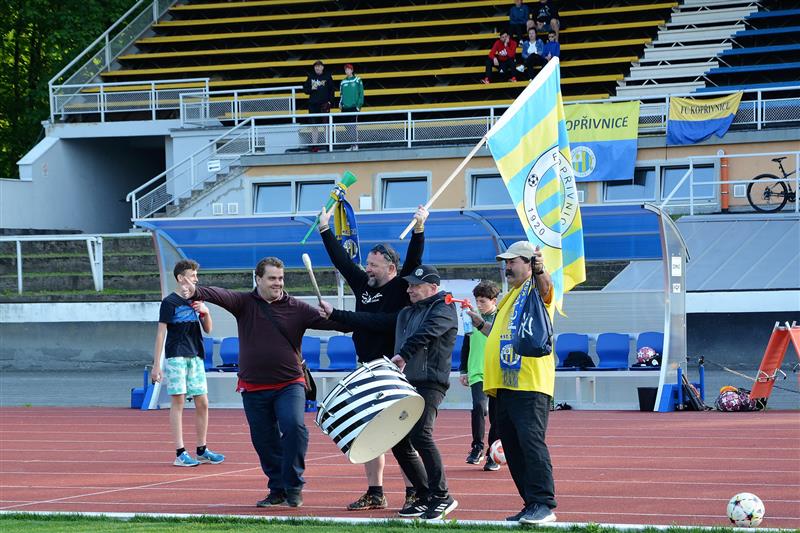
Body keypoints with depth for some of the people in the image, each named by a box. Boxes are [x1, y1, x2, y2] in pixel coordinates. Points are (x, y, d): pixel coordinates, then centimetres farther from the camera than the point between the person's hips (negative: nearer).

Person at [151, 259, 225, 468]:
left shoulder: (197, 300, 15)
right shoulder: (170, 302, -4)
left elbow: (208, 329, 15)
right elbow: (161, 333, -6)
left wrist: (206, 312, -6)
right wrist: (156, 365, -10)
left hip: (195, 357, 6)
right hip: (176, 357, -6)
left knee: (202, 404, 6)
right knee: (178, 402, -6)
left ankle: (202, 450, 16)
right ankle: (180, 454, -7)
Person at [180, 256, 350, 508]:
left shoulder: (297, 308, 0)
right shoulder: (245, 303, 0)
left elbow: (327, 320, -8)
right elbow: (220, 296, -19)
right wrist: (196, 292, -39)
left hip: (289, 385, -2)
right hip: (254, 388, 2)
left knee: (294, 426, -22)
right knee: (264, 441, 8)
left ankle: (294, 485, -7)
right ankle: (277, 490, 24)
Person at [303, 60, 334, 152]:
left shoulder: (327, 77, 1)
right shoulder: (310, 77, 8)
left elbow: (332, 90, 2)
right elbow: (305, 89, 12)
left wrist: (330, 101, -8)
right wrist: (311, 89, -8)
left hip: (324, 104, -3)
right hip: (313, 104, 3)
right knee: (314, 126, 4)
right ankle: (314, 145, 7)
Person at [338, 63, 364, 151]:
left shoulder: (357, 80, -1)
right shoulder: (343, 82, 13)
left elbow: (361, 93, -3)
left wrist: (359, 105, -10)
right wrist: (340, 104, 5)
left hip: (354, 107, -5)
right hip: (345, 108, 5)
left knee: (353, 125, -11)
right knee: (348, 127, 6)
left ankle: (356, 144, -7)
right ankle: (352, 145, 11)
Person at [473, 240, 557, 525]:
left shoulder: (535, 288, -2)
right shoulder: (510, 297, 25)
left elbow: (546, 287, -28)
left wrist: (540, 271, -48)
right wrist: (477, 323, 26)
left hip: (530, 384, -9)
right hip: (505, 384, 9)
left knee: (531, 441, -16)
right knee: (513, 448, 8)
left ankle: (543, 504, -16)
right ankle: (531, 504, 13)